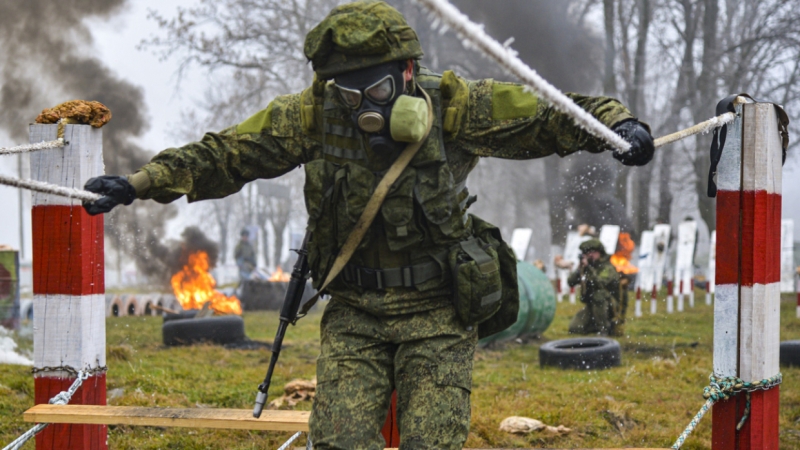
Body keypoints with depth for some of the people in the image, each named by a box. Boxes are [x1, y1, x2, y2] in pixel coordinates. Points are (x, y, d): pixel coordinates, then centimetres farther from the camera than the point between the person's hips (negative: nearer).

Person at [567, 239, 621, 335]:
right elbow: (571, 282, -2)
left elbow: (600, 282, -34)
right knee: (574, 328, -13)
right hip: (590, 306, 6)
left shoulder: (608, 268, -14)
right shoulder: (586, 266, 5)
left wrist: (588, 268, -32)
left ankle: (604, 328, -22)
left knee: (598, 293, -37)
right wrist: (581, 269, -17)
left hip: (608, 307, -5)